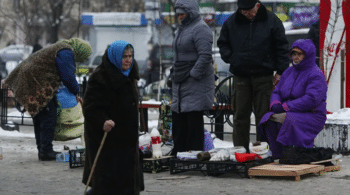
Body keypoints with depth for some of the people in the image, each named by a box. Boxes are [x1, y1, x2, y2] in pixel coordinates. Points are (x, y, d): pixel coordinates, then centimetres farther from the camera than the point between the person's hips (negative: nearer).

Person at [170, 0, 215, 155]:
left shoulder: (200, 29, -12)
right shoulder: (182, 29, 19)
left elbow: (205, 56, -20)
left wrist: (193, 75, -19)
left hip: (195, 84, -10)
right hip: (181, 83, 10)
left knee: (194, 121, -7)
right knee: (178, 120, 10)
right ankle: (178, 154, 16)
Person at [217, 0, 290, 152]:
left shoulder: (271, 21, -1)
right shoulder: (232, 22, 5)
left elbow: (282, 48, 3)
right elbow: (222, 43, 18)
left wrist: (280, 72, -1)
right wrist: (230, 58, 1)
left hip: (264, 76, -2)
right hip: (240, 76, 2)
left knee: (263, 116, 1)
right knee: (240, 116, 2)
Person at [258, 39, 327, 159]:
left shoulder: (316, 75, -9)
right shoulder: (289, 72, 17)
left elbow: (312, 99, -22)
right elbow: (277, 92, 20)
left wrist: (285, 107, -22)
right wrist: (275, 104, -7)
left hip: (312, 116, -7)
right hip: (289, 113, 7)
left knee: (287, 120, -35)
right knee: (269, 119, -21)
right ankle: (277, 156, -22)